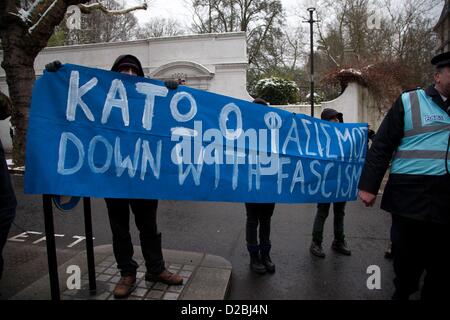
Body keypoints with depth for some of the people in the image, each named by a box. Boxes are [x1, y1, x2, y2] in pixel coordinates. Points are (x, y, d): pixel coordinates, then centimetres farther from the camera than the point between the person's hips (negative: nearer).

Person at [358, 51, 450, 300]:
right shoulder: (409, 101, 2)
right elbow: (382, 146, -4)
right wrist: (368, 186, -10)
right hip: (411, 196, -3)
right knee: (407, 258, 10)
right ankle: (402, 293, 35)